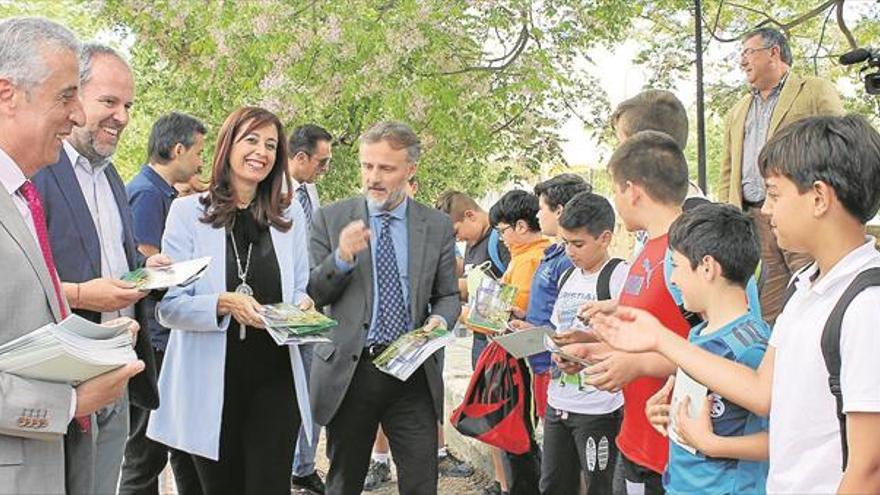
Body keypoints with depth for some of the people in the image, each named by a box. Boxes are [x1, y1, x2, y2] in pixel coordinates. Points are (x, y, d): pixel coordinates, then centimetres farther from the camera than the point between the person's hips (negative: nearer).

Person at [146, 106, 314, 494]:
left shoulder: (291, 217, 9)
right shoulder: (188, 211, -1)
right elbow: (168, 305, -5)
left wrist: (301, 306, -9)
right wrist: (224, 304, -23)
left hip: (275, 379, 2)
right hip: (211, 383, -2)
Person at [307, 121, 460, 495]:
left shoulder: (437, 226, 5)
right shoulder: (330, 219, 1)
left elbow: (448, 296, 11)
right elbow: (311, 295, 2)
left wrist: (440, 319, -12)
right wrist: (342, 258, -18)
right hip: (348, 371, 0)